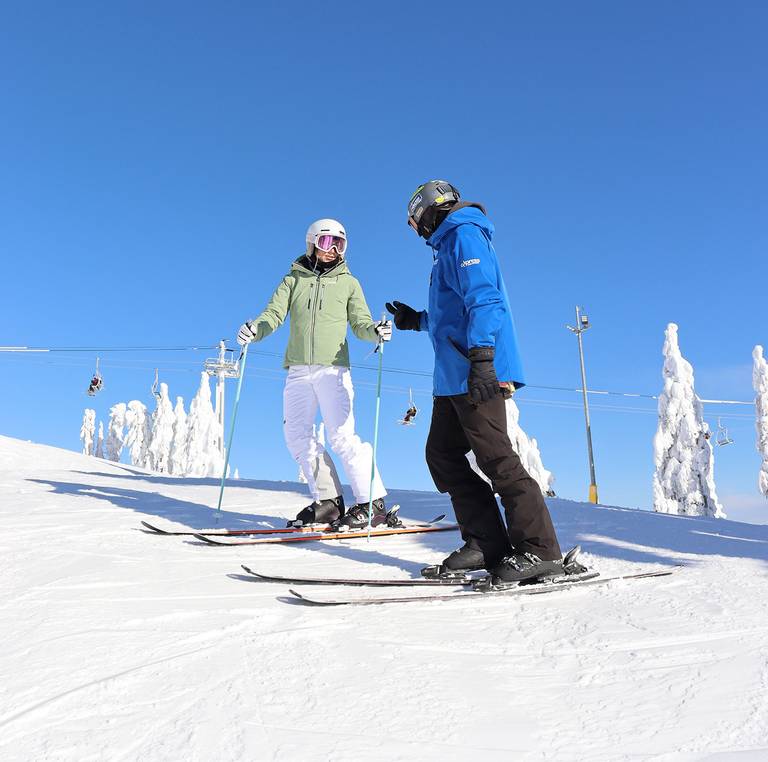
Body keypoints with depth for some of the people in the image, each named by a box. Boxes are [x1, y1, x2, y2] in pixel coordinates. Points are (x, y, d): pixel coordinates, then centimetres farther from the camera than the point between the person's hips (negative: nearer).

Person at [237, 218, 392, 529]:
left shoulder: (348, 283, 12)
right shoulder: (293, 280, 16)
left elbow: (360, 323, 7)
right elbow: (274, 314, 6)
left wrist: (376, 331, -16)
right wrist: (253, 330, -15)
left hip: (332, 368, -3)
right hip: (298, 370, 4)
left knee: (341, 435, -13)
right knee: (297, 434, 1)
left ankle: (372, 503, -4)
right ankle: (327, 501, 11)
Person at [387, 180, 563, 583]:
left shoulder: (463, 234, -2)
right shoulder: (450, 244, 28)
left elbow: (483, 299, -16)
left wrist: (481, 357, -25)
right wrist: (416, 320, 33)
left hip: (477, 373, -10)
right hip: (454, 376, 10)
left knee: (495, 458, -11)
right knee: (442, 455, 7)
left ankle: (540, 550, -3)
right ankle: (487, 542, 9)